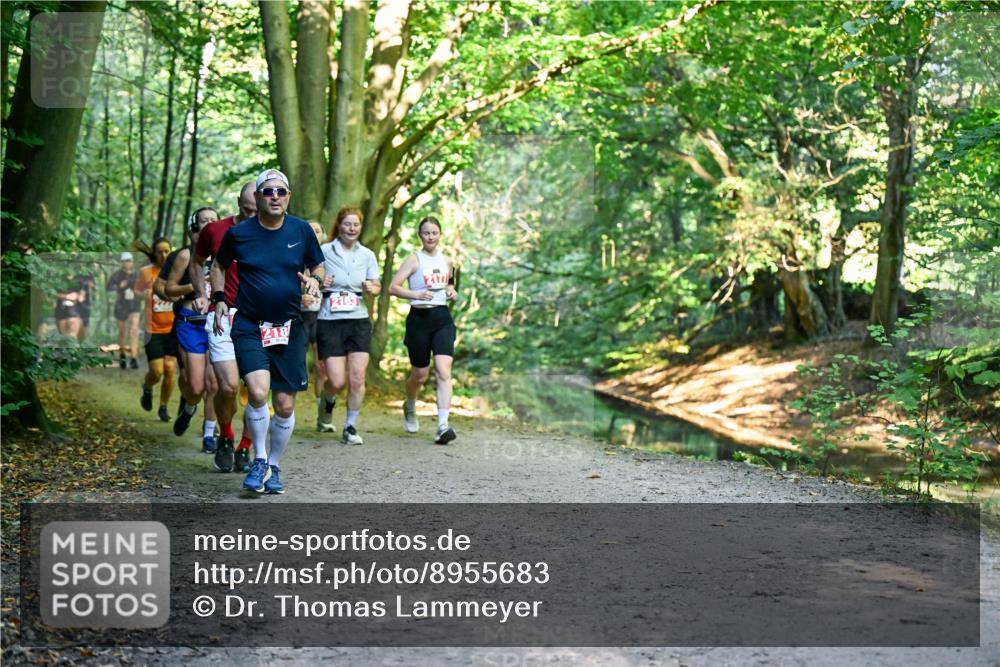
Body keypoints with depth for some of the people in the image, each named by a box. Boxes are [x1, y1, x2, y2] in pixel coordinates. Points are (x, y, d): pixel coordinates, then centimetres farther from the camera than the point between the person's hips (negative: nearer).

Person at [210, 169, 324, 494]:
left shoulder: (301, 230, 1)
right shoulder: (238, 233, -2)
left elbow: (318, 266, 15)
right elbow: (219, 265, 16)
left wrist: (314, 280, -7)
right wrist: (219, 298, 3)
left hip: (290, 329, 2)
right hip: (248, 326, -2)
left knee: (285, 405, 5)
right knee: (258, 392, -22)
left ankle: (273, 467, 25)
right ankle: (259, 460, -1)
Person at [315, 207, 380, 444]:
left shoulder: (367, 255, 9)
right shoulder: (323, 251, -1)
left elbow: (376, 285, 17)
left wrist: (371, 288, -6)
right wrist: (319, 283, -15)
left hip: (359, 321, 3)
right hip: (329, 321, -2)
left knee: (357, 378, -7)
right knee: (337, 381, -8)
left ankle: (351, 427, 9)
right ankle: (327, 401, 28)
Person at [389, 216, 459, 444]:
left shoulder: (446, 261, 12)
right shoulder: (414, 259, -2)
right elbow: (393, 287, -10)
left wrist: (452, 292, 7)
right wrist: (416, 294, -23)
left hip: (443, 318, 3)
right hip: (420, 318, -3)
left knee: (443, 371, -14)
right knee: (420, 375, 8)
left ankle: (443, 426, -21)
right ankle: (409, 407, 41)